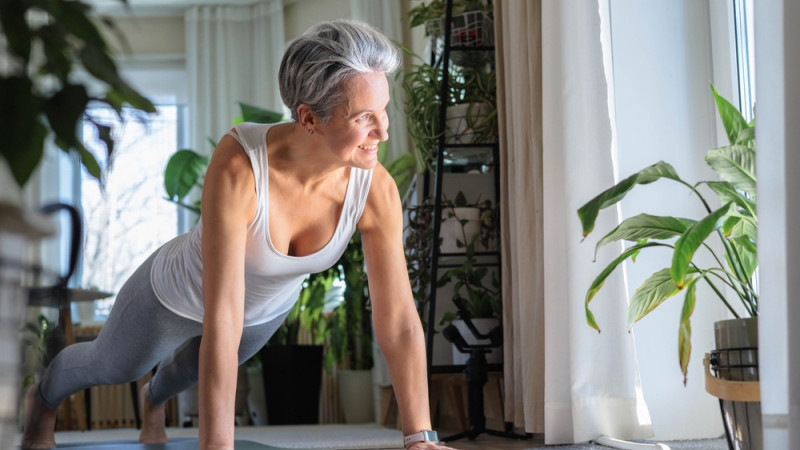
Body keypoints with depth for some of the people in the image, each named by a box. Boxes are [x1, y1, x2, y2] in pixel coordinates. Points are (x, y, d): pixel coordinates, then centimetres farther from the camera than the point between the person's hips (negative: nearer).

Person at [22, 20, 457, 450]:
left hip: (269, 303, 4)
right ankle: (44, 398, 63)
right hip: (180, 295, -3)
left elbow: (399, 321, -28)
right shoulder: (238, 163, -48)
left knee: (195, 365, 36)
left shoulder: (376, 187, -36)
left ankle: (154, 399, 73)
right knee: (114, 366, 28)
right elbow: (220, 322, -49)